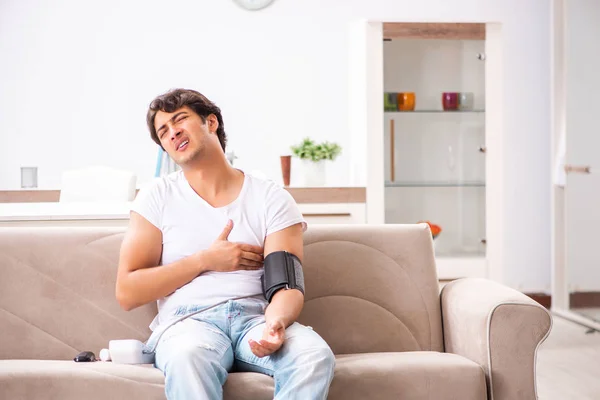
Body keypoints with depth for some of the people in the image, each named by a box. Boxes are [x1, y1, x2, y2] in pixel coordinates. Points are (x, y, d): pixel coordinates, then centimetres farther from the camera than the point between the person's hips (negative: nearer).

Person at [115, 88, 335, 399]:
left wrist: (275, 323, -26)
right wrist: (206, 260, -4)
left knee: (314, 356, -32)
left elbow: (287, 285, -2)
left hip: (255, 317, 1)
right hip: (188, 322, -1)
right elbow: (127, 293, 4)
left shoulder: (272, 199, 9)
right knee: (190, 355, -39)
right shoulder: (157, 196, 10)